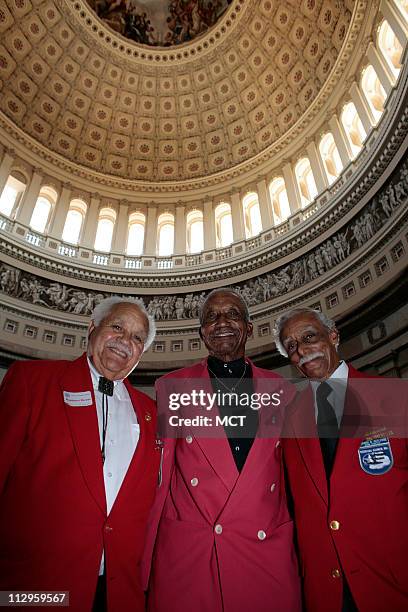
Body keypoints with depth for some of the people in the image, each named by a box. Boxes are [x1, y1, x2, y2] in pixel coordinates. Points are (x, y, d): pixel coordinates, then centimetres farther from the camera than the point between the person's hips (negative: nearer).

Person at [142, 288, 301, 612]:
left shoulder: (279, 389, 5)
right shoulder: (172, 386, 0)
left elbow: (292, 470, 9)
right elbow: (161, 472, 2)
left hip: (267, 550, 2)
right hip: (188, 556, -1)